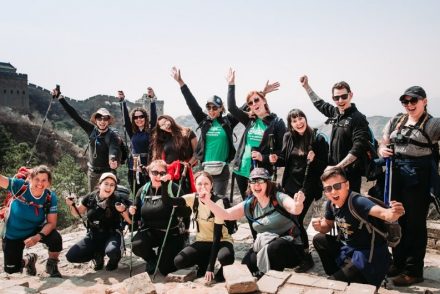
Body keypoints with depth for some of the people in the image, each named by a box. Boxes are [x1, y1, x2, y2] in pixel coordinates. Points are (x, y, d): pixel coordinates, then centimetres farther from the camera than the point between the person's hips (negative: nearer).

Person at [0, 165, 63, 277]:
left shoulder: (50, 197, -22)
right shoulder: (19, 186, -25)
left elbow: (51, 223, -21)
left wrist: (37, 237, -36)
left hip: (36, 230, 0)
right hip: (13, 235, 1)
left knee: (55, 238, -31)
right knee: (11, 270, 7)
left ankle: (52, 265, -1)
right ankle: (28, 259, 42)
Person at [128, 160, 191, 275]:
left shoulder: (173, 188, -12)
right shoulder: (143, 191, 1)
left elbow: (186, 213, -20)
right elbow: (137, 217, 10)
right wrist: (132, 213, -11)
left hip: (171, 233, -3)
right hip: (150, 231, 3)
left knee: (165, 269, -5)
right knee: (136, 245, -27)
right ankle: (152, 260, 9)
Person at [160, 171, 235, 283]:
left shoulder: (218, 202, -21)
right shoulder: (193, 198, -7)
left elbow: (217, 236, -24)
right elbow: (167, 200, -13)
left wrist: (210, 267, -28)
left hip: (221, 241, -4)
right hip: (203, 242, 4)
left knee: (225, 257, -38)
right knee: (178, 261, -20)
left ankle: (221, 271, -2)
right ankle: (204, 263, 9)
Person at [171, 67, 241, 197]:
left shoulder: (227, 122, 1)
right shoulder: (204, 121, 5)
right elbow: (192, 103, 2)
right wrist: (180, 82, -1)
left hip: (222, 169, -2)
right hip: (205, 168, 2)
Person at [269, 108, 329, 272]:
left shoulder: (317, 139, -10)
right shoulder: (288, 137, 3)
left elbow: (325, 164, -8)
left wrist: (314, 159, -27)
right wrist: (276, 160, -7)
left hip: (307, 186, -5)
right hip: (290, 184, 5)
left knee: (296, 220, -8)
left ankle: (306, 258, 9)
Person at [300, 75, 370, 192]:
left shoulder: (358, 118, -14)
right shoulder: (336, 113, 7)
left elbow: (358, 148, -22)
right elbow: (319, 103, 26)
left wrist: (338, 166, -24)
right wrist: (306, 86, 28)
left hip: (349, 172, -7)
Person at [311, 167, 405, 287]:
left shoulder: (357, 201, -29)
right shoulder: (331, 203, -6)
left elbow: (384, 214, -47)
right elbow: (328, 225, 12)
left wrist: (394, 214, -70)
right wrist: (319, 226, -11)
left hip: (371, 256, -7)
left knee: (333, 283, -18)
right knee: (319, 239, 4)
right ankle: (337, 275, 17)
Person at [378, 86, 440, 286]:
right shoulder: (396, 121, 10)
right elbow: (384, 142, 15)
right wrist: (382, 149, -6)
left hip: (419, 177, -6)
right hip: (396, 175, 6)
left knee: (415, 223, 3)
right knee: (397, 220, 15)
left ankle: (413, 271, 16)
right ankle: (399, 262, 31)